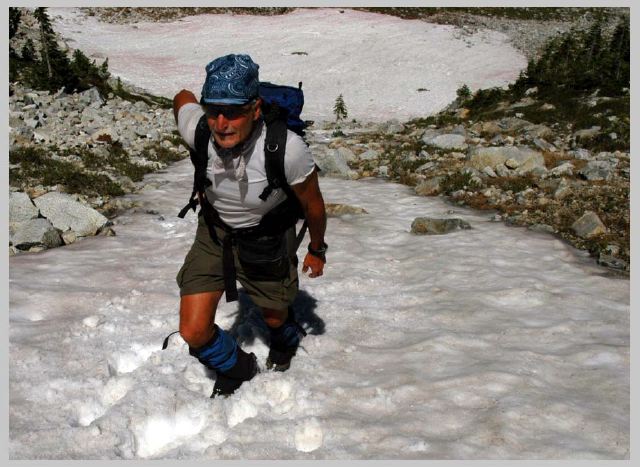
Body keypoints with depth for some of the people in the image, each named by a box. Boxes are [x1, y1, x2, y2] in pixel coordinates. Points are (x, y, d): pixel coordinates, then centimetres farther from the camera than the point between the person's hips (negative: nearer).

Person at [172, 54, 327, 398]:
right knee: (194, 332, -6)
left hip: (266, 238, -2)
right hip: (214, 230, 2)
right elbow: (182, 97, -1)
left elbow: (312, 205, -15)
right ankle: (236, 369, 29)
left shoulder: (287, 149, -36)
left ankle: (286, 342, 61)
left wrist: (317, 250, 3)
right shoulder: (197, 129, -28)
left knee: (275, 318, 21)